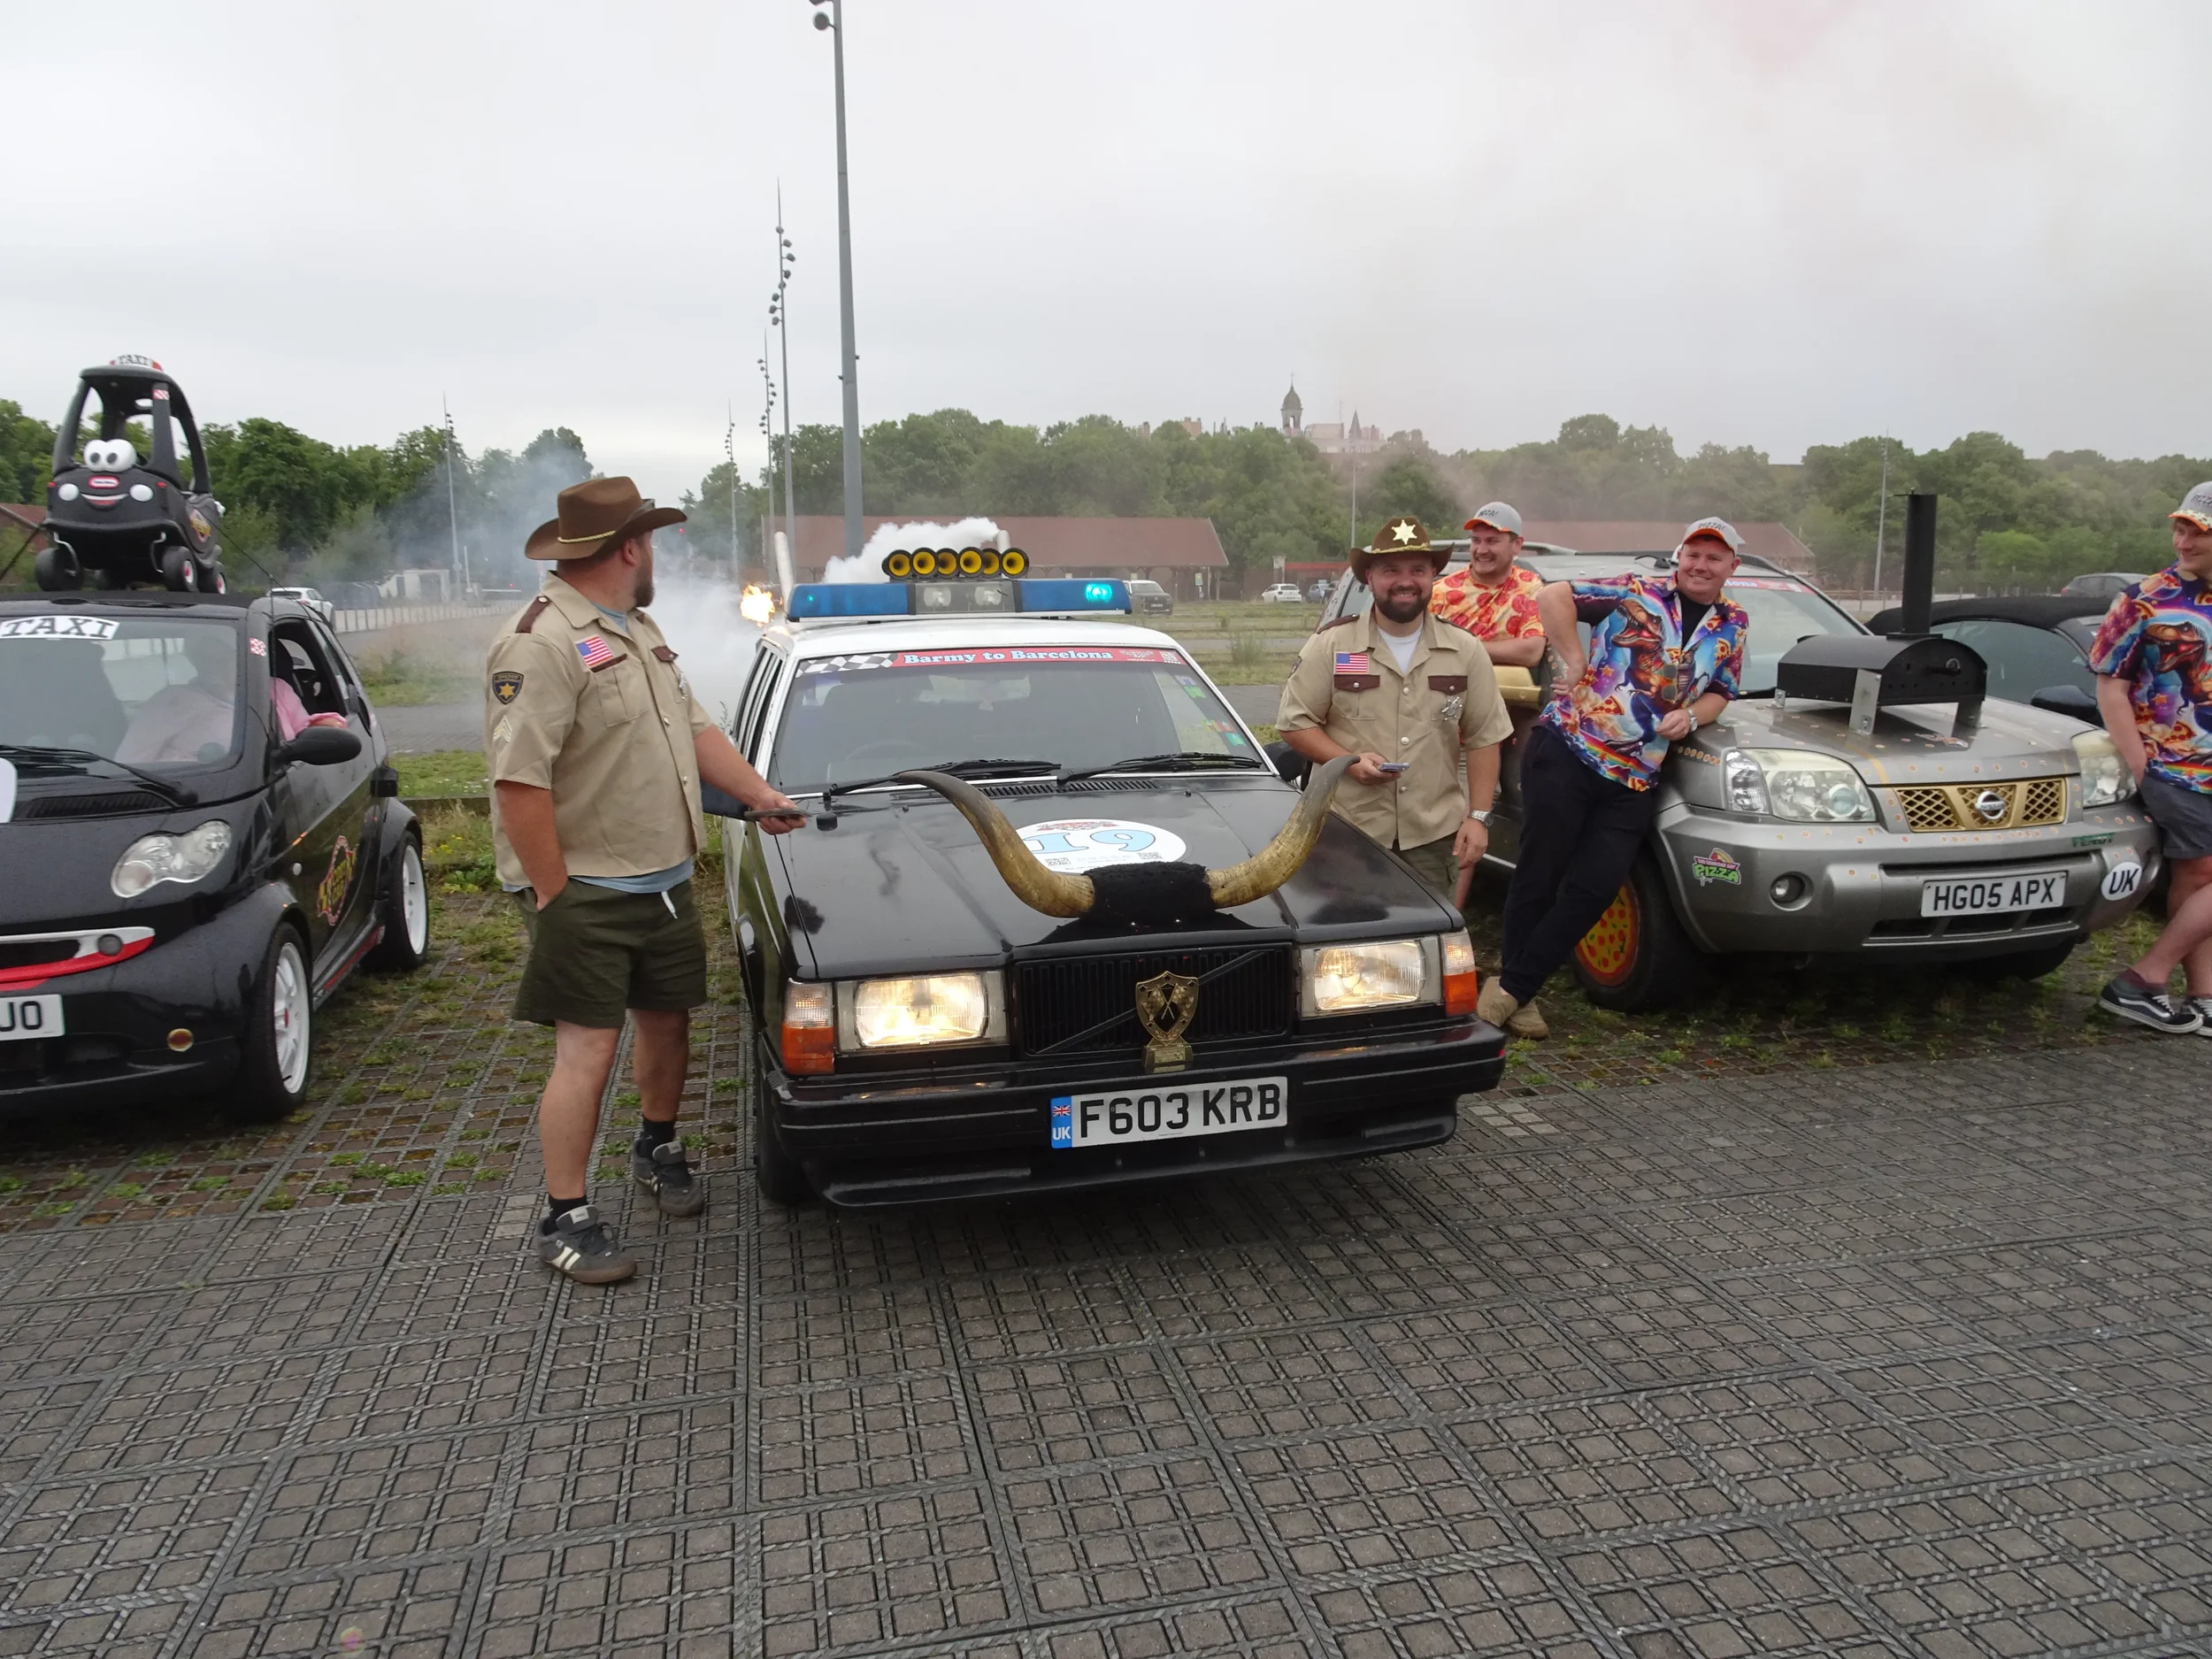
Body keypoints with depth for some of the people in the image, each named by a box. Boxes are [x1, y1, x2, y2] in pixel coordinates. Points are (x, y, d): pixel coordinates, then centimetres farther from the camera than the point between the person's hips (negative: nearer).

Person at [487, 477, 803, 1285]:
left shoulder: (640, 631, 14)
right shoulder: (540, 644, -18)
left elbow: (695, 730, 22)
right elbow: (519, 781, -24)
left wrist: (761, 796, 13)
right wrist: (553, 894, -22)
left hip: (664, 880, 9)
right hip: (585, 890, -8)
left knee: (668, 1022, 18)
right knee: (587, 1051, -4)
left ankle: (658, 1149, 41)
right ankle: (565, 1220, 9)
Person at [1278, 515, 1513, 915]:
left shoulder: (1465, 649, 6)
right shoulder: (1330, 645, -1)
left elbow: (1484, 739, 7)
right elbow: (1295, 722, 1)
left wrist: (1478, 817, -1)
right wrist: (1350, 761, -14)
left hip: (1435, 836, 2)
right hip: (1349, 832, -2)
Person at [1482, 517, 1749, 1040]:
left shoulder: (1733, 626, 15)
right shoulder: (1637, 593, 0)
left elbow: (1719, 694, 20)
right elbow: (1552, 596, -3)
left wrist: (1691, 715, -2)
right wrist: (1574, 661, -8)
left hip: (1634, 779, 4)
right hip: (1567, 748, -4)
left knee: (1594, 889, -2)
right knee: (1539, 875, -1)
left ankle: (1514, 988, 7)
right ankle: (1517, 989, 13)